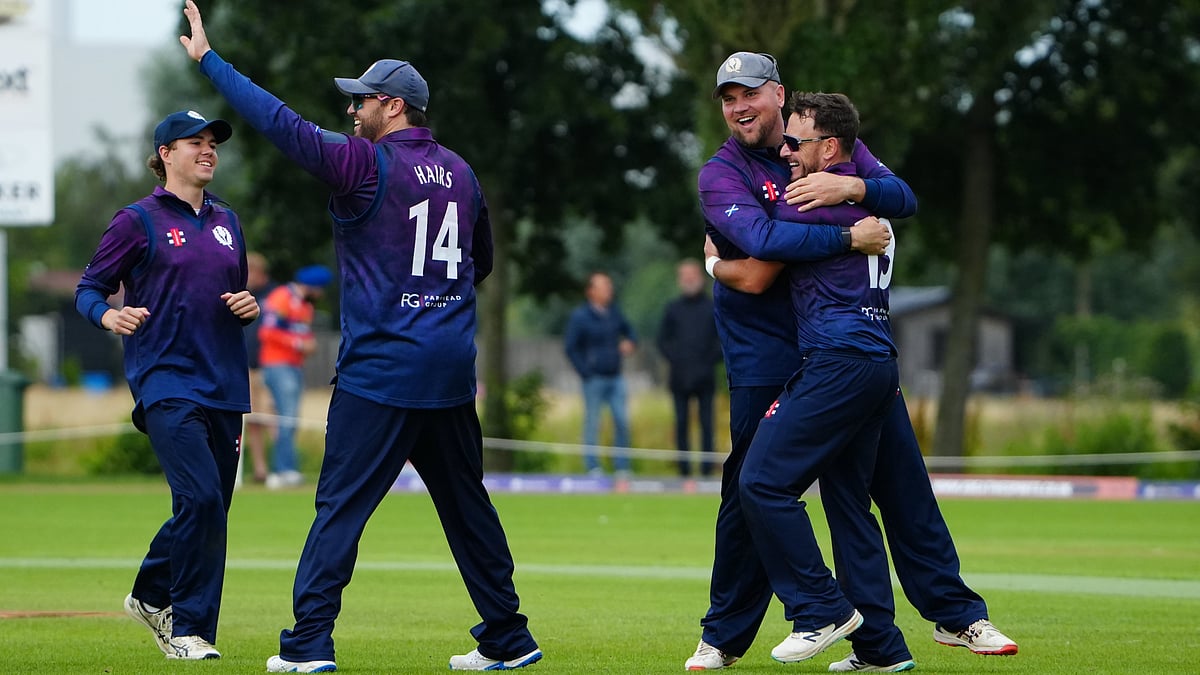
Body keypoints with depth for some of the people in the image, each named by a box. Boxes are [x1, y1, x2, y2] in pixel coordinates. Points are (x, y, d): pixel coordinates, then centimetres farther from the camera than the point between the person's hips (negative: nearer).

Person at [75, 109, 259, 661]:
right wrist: (108, 315, -23)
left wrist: (249, 307, 4)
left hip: (223, 386, 7)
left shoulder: (226, 222, 16)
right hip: (165, 382, -7)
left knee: (210, 509, 9)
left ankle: (152, 596, 32)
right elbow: (89, 288, -1)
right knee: (200, 499, -19)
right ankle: (190, 629, -10)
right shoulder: (139, 220, -1)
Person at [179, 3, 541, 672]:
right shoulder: (460, 172, 11)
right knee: (467, 503, 14)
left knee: (340, 504, -4)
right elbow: (482, 260, 23)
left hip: (380, 371, -6)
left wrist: (208, 58, -9)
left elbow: (282, 123, -13)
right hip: (452, 372, 6)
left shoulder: (368, 165, -9)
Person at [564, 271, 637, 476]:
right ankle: (592, 466, 4)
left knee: (622, 420, 0)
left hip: (615, 377, 5)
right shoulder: (580, 316, -5)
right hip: (594, 378, -5)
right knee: (592, 422, -2)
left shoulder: (614, 312, 11)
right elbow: (571, 347, -5)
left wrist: (630, 342, 6)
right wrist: (586, 372, -10)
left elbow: (627, 329, 28)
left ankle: (622, 466, 7)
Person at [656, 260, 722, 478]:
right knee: (681, 423, 1)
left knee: (706, 423, -4)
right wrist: (674, 360, -2)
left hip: (704, 377, -2)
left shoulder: (712, 308, 6)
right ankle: (684, 469, 2)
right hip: (680, 377, 2)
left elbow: (723, 340, 6)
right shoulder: (672, 309, 11)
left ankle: (707, 468, -5)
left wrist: (709, 362, -5)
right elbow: (663, 340, 13)